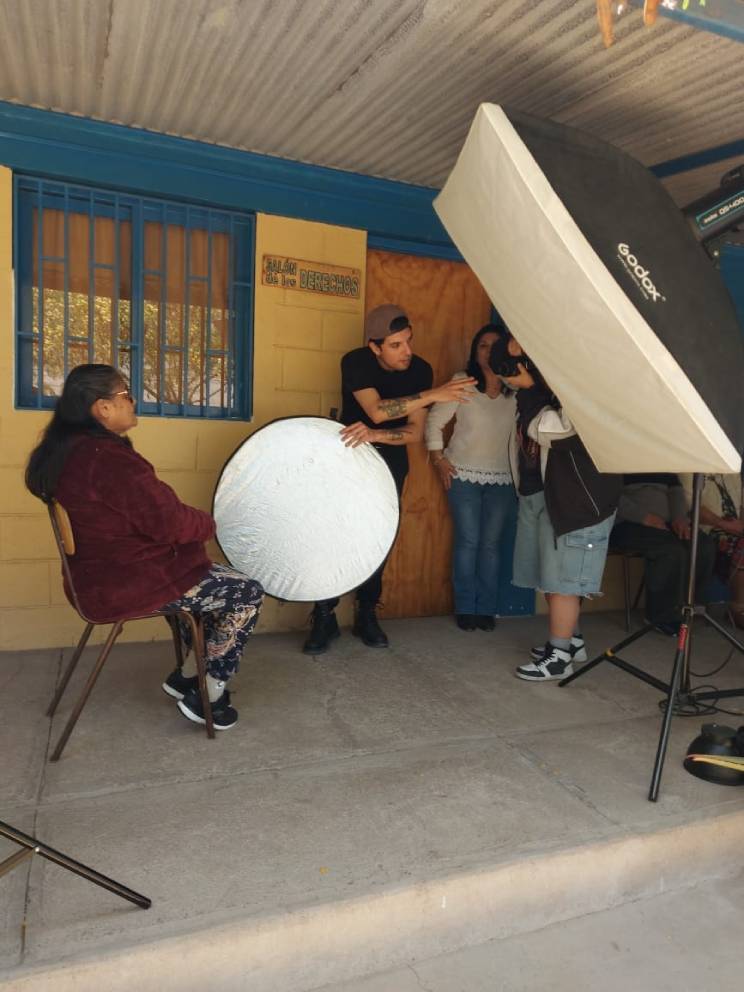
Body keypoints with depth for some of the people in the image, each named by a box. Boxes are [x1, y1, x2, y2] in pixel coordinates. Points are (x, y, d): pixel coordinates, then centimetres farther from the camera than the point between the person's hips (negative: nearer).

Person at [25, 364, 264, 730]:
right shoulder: (110, 458, -26)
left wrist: (194, 523, 8)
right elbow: (168, 523, -23)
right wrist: (208, 524, -2)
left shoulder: (67, 451, 7)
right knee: (247, 592, -1)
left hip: (99, 575, 11)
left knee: (215, 580, 25)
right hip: (128, 583, -11)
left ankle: (188, 674, 29)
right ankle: (208, 695, 10)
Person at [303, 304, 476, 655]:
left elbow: (416, 432, -17)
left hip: (390, 459, 2)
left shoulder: (420, 370, -14)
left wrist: (373, 434, -35)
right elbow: (377, 411, -35)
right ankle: (324, 619, 4)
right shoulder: (355, 362, -21)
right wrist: (433, 395, -39)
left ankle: (366, 616, 16)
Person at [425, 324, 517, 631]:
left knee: (491, 544, 4)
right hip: (464, 475, -1)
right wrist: (439, 459, -3)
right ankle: (465, 609, 12)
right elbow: (434, 421, 0)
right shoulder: (462, 382, -3)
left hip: (502, 478, 2)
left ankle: (486, 609, 15)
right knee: (467, 541, 0)